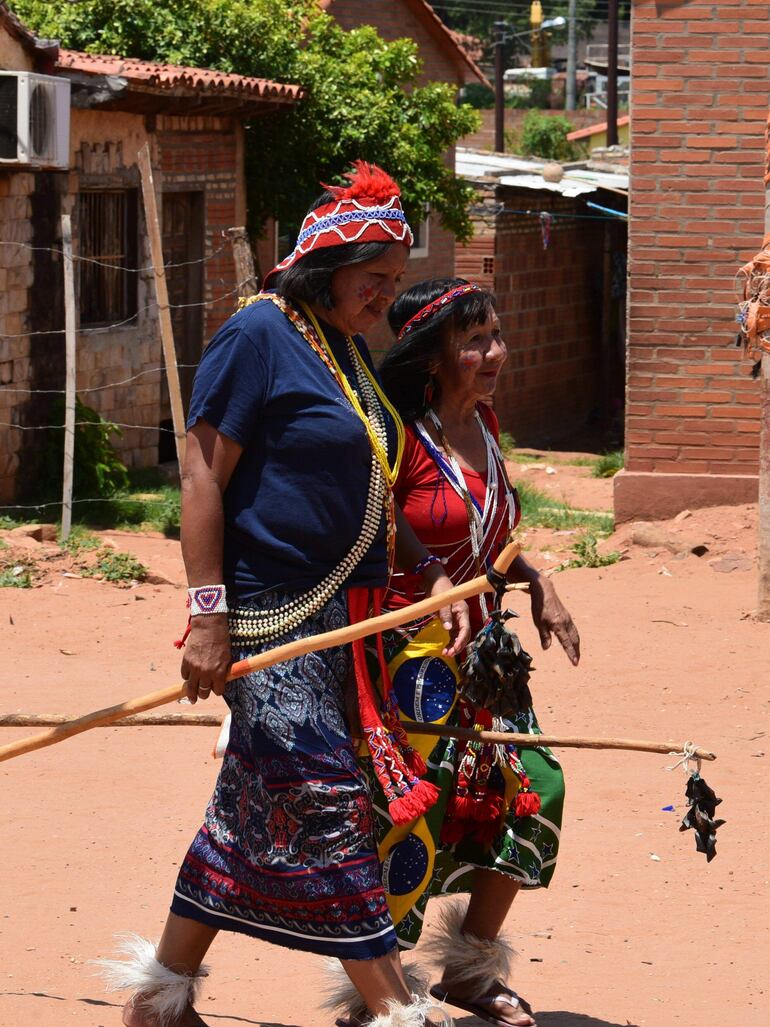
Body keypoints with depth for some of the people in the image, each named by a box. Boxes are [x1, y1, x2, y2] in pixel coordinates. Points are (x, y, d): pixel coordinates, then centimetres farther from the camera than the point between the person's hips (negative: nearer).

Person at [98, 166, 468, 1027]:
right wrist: (208, 613, -19)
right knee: (325, 807, -9)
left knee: (254, 816, 11)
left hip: (337, 622, 9)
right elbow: (202, 475, -14)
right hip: (270, 618, -9)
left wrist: (431, 576, 13)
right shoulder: (260, 335, -10)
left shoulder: (346, 351, 17)